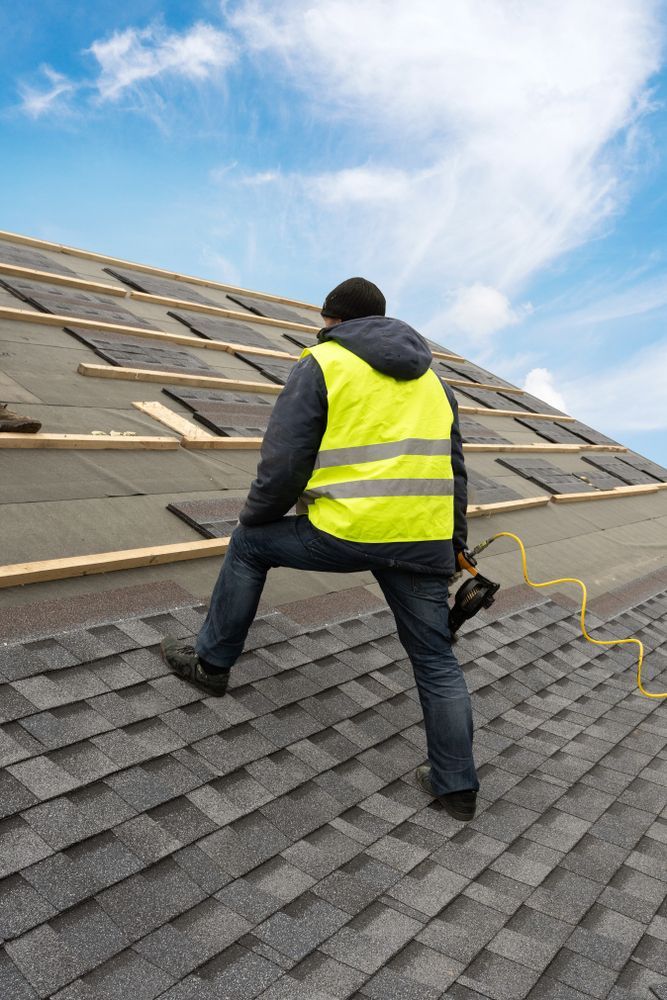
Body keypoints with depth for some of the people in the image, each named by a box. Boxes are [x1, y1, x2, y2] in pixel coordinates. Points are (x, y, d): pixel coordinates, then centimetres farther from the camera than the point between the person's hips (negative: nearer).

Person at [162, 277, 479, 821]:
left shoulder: (323, 364, 4)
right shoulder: (430, 378, 23)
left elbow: (283, 463, -3)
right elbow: (454, 473, 23)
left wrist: (255, 517, 15)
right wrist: (455, 548, 28)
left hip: (349, 531, -5)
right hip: (425, 541, 6)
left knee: (250, 544, 19)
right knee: (437, 660, 17)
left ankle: (212, 661, 28)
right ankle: (457, 784, 24)